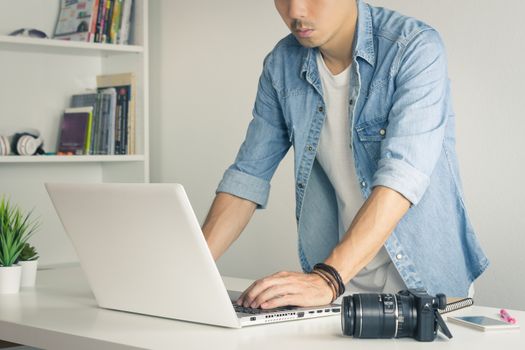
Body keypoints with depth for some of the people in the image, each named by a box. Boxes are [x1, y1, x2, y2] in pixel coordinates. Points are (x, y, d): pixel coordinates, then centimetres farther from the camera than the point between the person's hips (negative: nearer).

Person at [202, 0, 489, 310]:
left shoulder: (416, 48, -15)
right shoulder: (282, 64, 1)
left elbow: (402, 176, -26)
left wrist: (328, 279, -35)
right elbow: (248, 176, 3)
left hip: (424, 282, -4)